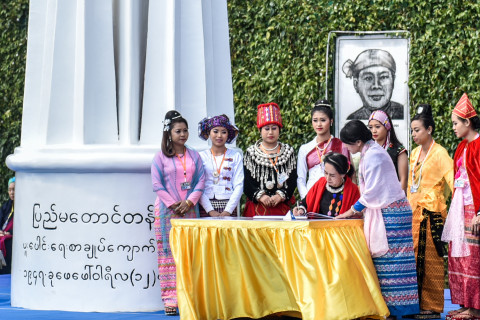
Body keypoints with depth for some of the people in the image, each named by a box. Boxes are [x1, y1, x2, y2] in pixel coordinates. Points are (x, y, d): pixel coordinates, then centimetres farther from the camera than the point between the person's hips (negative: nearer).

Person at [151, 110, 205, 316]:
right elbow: (157, 185, -3)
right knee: (168, 252, -5)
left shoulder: (194, 156, 11)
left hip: (189, 210, 3)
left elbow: (200, 182, 6)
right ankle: (170, 298, -5)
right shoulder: (160, 157, 2)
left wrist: (189, 202, -8)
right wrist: (173, 205, -11)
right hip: (167, 212, -3)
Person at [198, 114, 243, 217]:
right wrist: (210, 211, -10)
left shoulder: (236, 156, 8)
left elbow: (239, 186, 3)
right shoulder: (201, 156, 7)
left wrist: (228, 211, -8)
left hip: (229, 207, 0)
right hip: (205, 207, 0)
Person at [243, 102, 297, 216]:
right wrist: (260, 196, -14)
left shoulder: (288, 151, 11)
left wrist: (280, 196, -12)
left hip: (282, 206, 1)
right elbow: (246, 182, 0)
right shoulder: (251, 152, 8)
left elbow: (292, 181, 3)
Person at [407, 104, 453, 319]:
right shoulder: (415, 153, 15)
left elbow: (452, 180, -14)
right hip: (414, 213, 7)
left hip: (432, 214, -7)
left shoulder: (439, 153, -7)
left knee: (430, 260, -4)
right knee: (414, 259, 6)